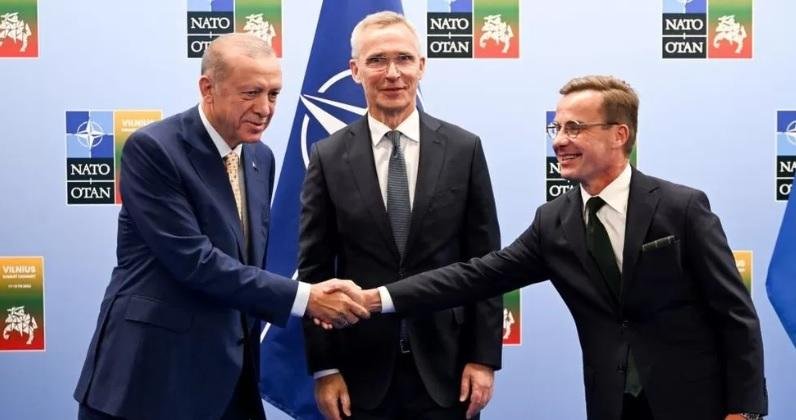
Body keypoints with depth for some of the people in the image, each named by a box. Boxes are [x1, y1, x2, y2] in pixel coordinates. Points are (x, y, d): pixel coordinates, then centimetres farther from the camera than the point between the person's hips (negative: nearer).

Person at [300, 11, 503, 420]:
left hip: (445, 365, 0)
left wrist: (484, 357, -2)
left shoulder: (464, 149, 0)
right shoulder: (329, 157, -1)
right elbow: (314, 270, 0)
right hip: (361, 370, 0)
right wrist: (324, 368, -4)